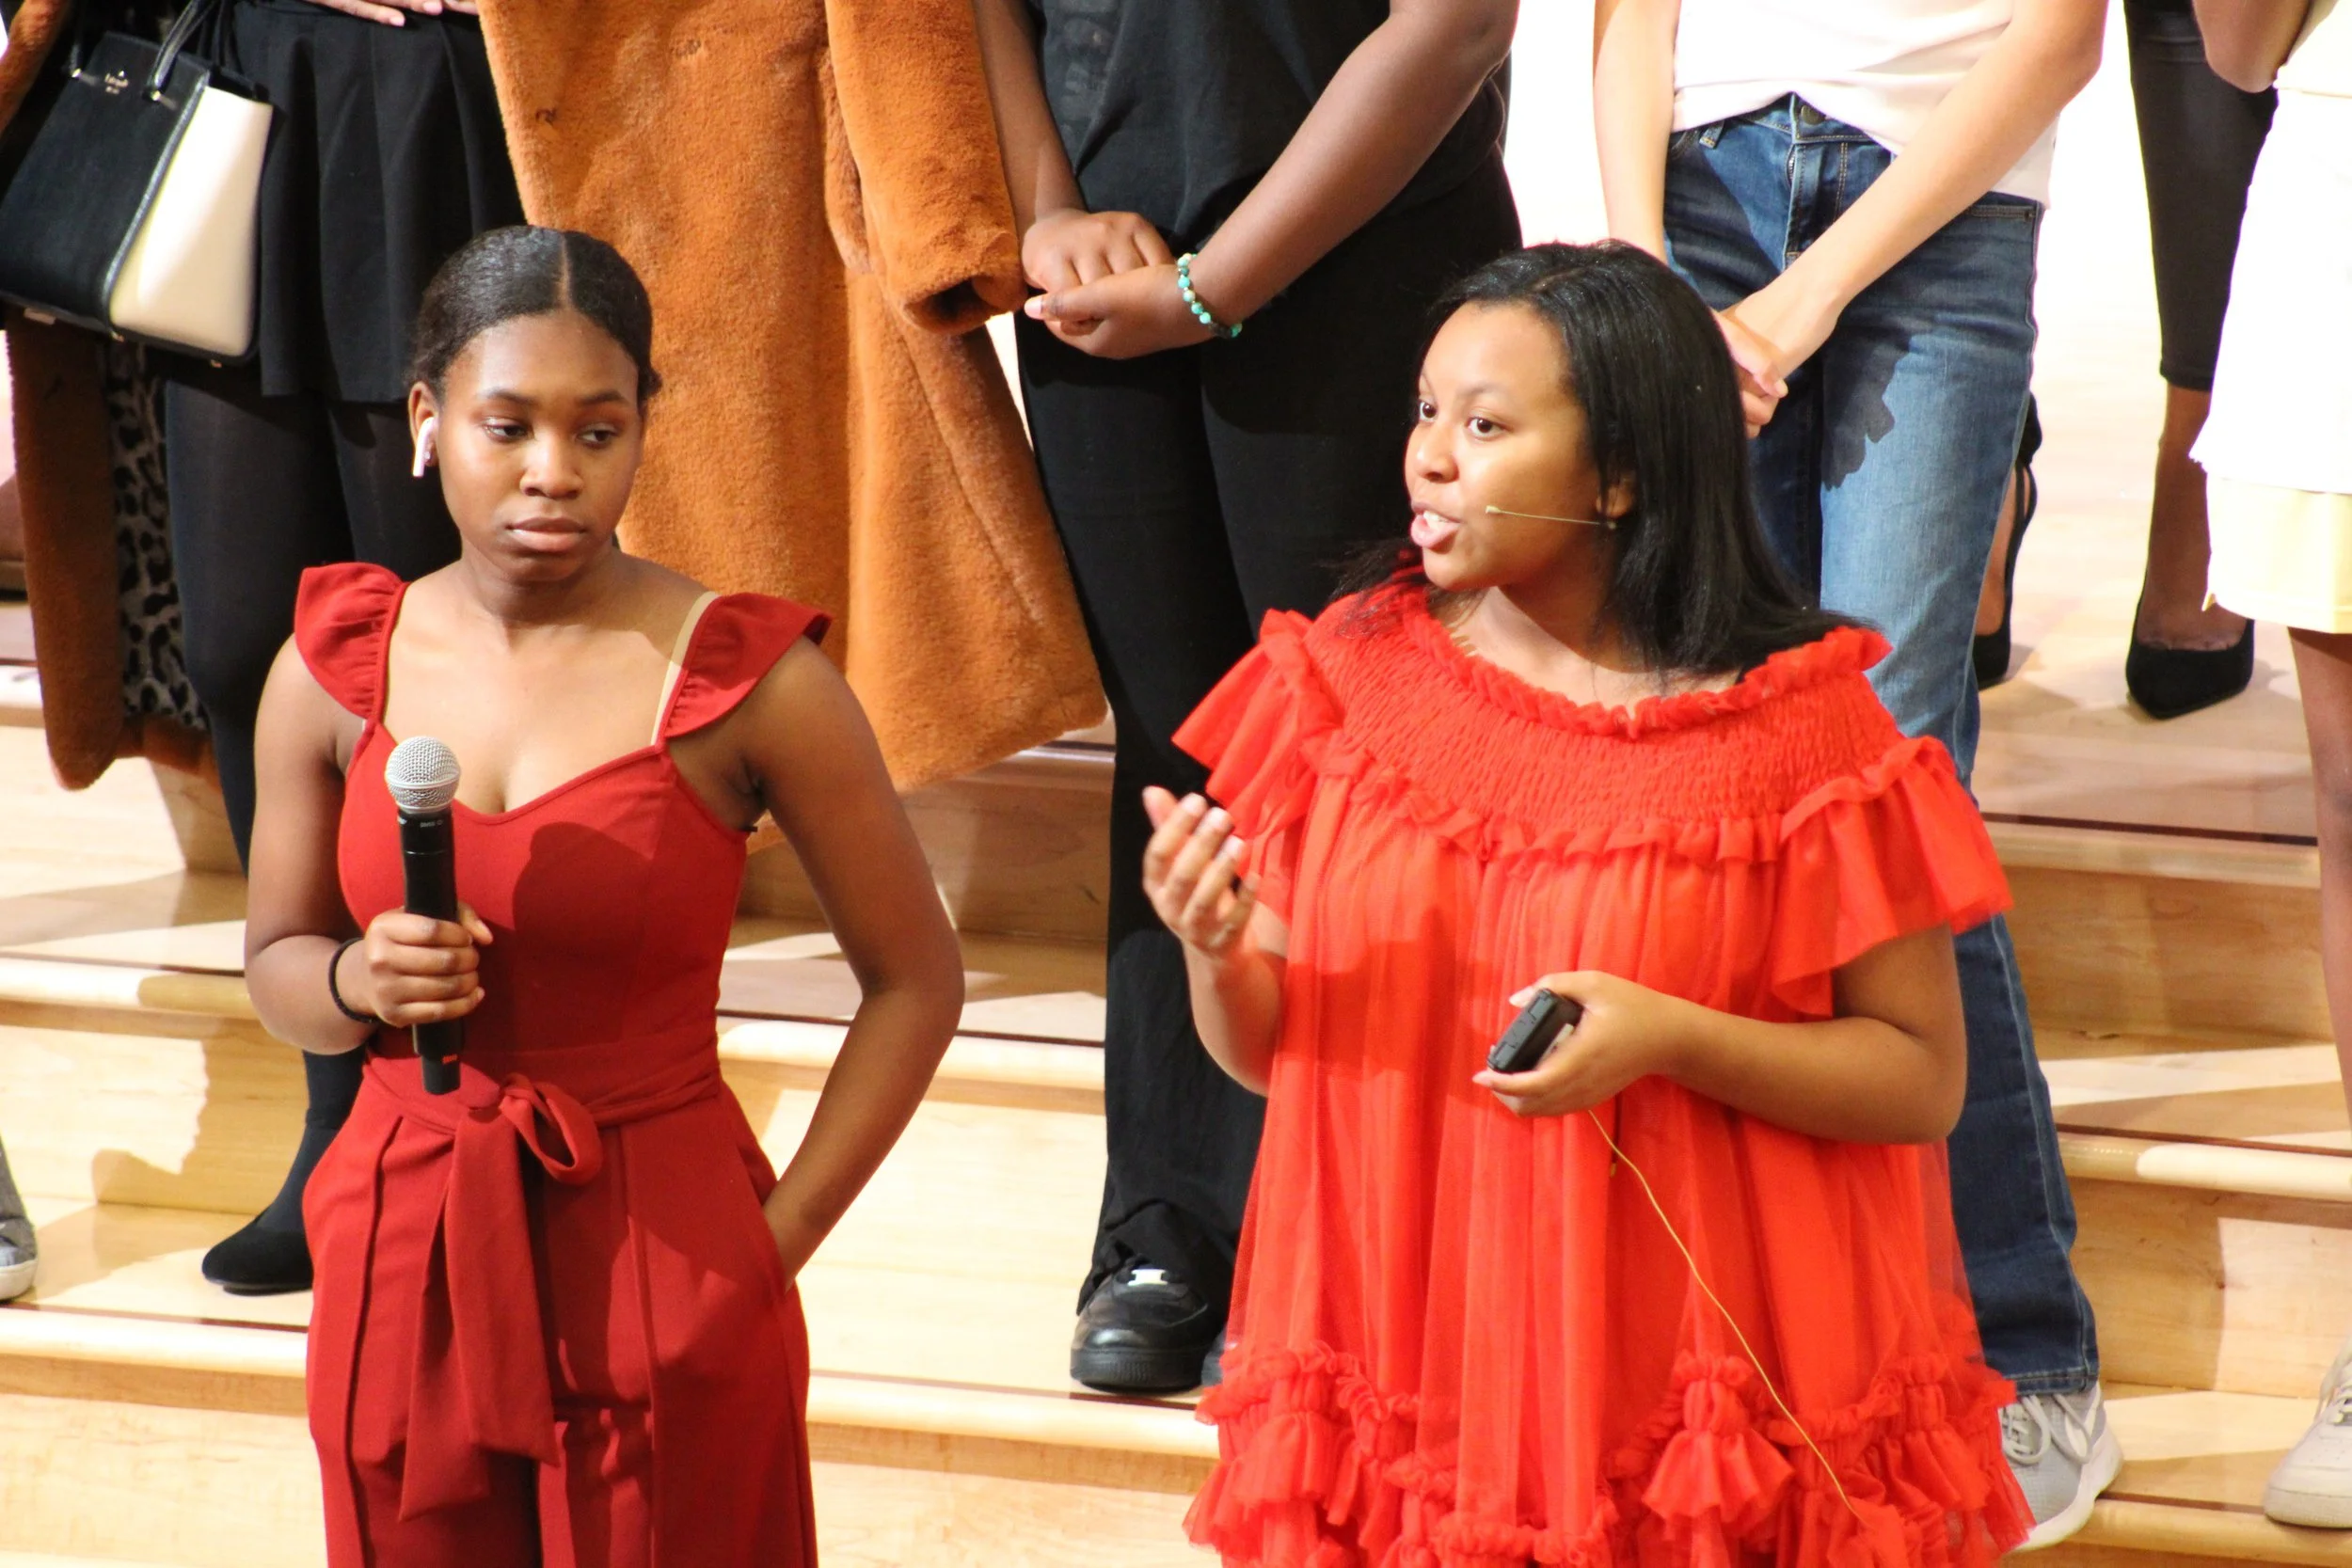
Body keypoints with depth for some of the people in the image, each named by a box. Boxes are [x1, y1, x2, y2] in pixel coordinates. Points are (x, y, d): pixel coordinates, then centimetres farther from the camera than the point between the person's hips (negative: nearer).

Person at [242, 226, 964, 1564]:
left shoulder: (751, 683, -10)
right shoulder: (333, 674, -1)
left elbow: (915, 980, -3)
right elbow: (276, 961, 12)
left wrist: (773, 1245, -7)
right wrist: (361, 984, -11)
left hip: (663, 1261, -3)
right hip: (407, 1259, 3)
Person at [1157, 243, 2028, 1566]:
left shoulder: (1789, 734, -10)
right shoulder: (1351, 677, 0)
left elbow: (1923, 1079, -8)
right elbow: (1266, 1049, 6)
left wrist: (1666, 1037, -21)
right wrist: (1216, 955, -16)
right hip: (1413, 1346, 3)